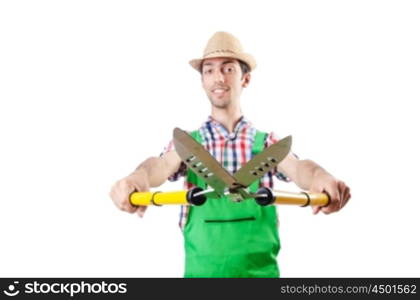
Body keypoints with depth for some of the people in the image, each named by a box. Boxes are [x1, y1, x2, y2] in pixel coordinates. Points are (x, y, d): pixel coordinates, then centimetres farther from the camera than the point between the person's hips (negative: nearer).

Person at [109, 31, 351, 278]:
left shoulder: (267, 142, 5)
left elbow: (296, 166, -15)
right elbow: (162, 165, -15)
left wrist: (320, 176, -39)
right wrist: (138, 178, -40)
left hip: (259, 270, 0)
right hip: (202, 269, 0)